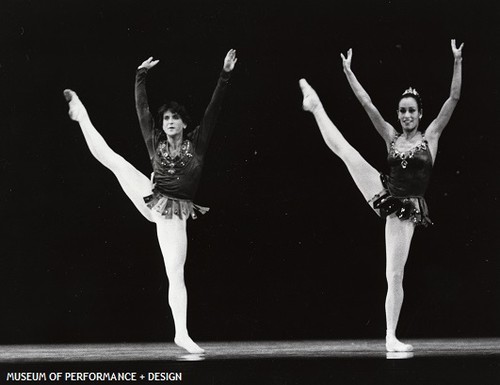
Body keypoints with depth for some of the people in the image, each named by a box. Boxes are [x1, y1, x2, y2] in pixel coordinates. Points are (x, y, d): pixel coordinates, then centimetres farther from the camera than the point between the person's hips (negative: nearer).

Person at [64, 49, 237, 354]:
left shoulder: (196, 143, 1)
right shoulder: (156, 144, 6)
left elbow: (213, 109, -5)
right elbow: (142, 109, 5)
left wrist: (225, 76, -12)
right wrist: (141, 77, 1)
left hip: (174, 213, -2)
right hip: (150, 198, 2)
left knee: (176, 274, -5)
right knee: (110, 157, -4)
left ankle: (182, 334, -3)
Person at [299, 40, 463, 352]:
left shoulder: (431, 135, 2)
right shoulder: (391, 136, 7)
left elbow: (454, 99, -7)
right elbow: (367, 104, 3)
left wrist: (457, 63, -16)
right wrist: (348, 72, -2)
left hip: (407, 208, -2)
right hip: (384, 193, 2)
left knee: (395, 275, -3)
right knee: (342, 148, -9)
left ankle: (391, 337, 3)